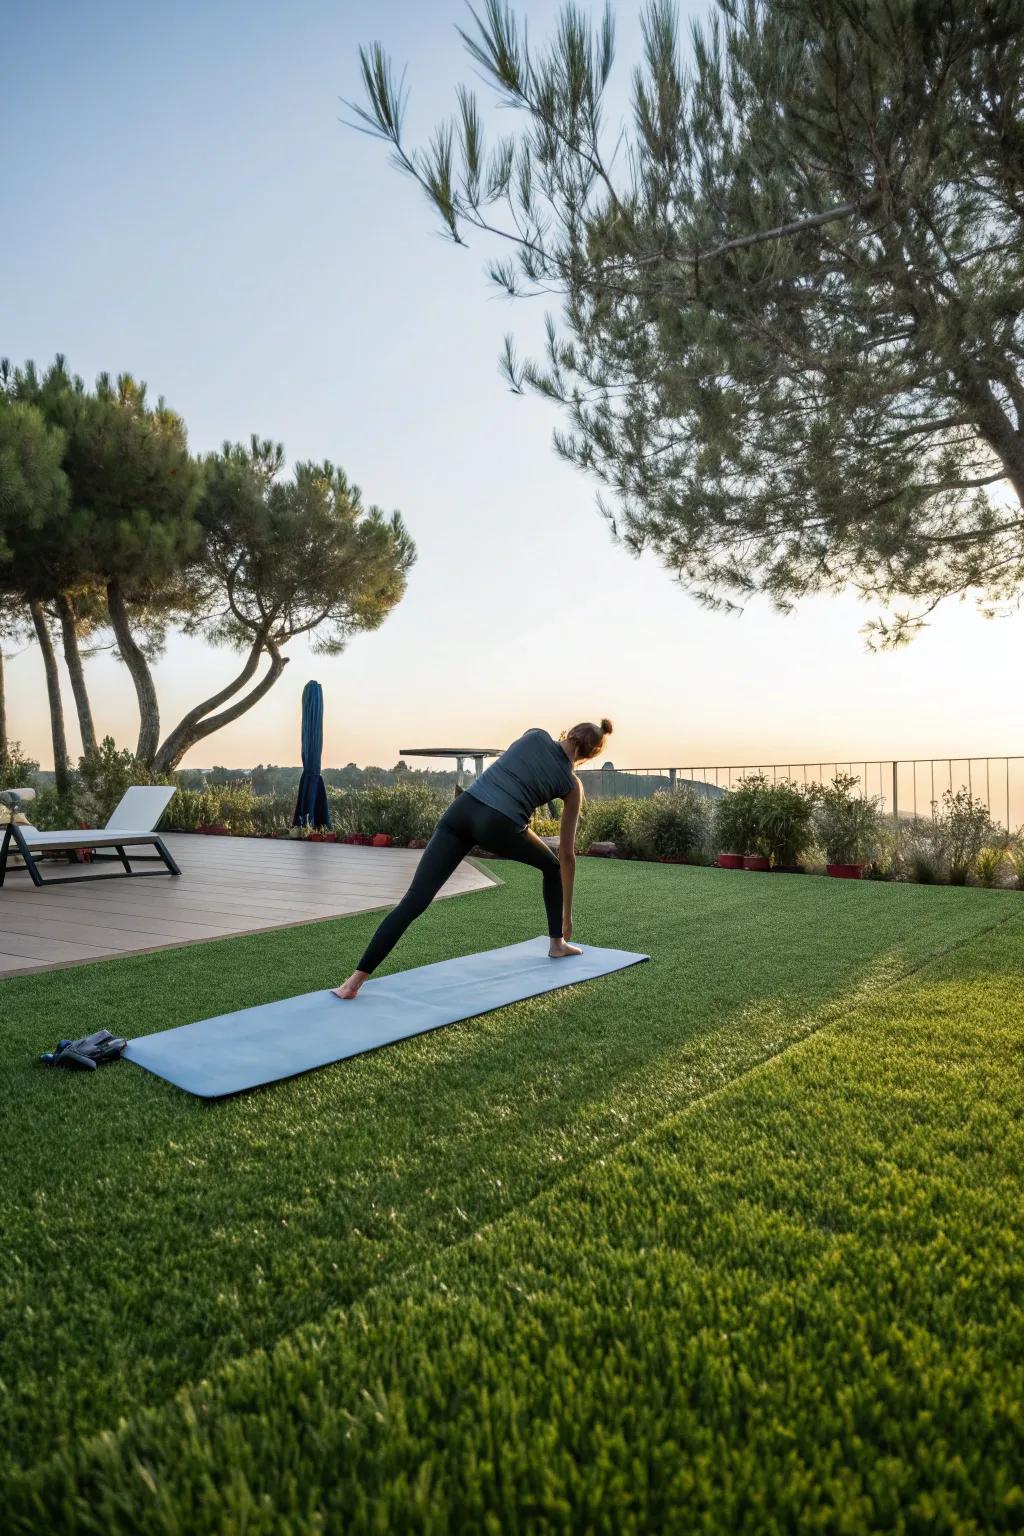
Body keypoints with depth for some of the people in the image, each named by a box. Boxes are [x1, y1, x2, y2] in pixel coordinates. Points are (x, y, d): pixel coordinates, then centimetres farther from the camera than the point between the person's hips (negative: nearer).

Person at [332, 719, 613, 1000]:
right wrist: (567, 912, 29)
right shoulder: (572, 784, 15)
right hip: (497, 827, -2)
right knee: (553, 866, 30)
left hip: (460, 810, 3)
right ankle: (557, 944, 38)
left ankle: (356, 978, -8)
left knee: (415, 899, -3)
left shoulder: (535, 735, 20)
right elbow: (568, 854, 20)